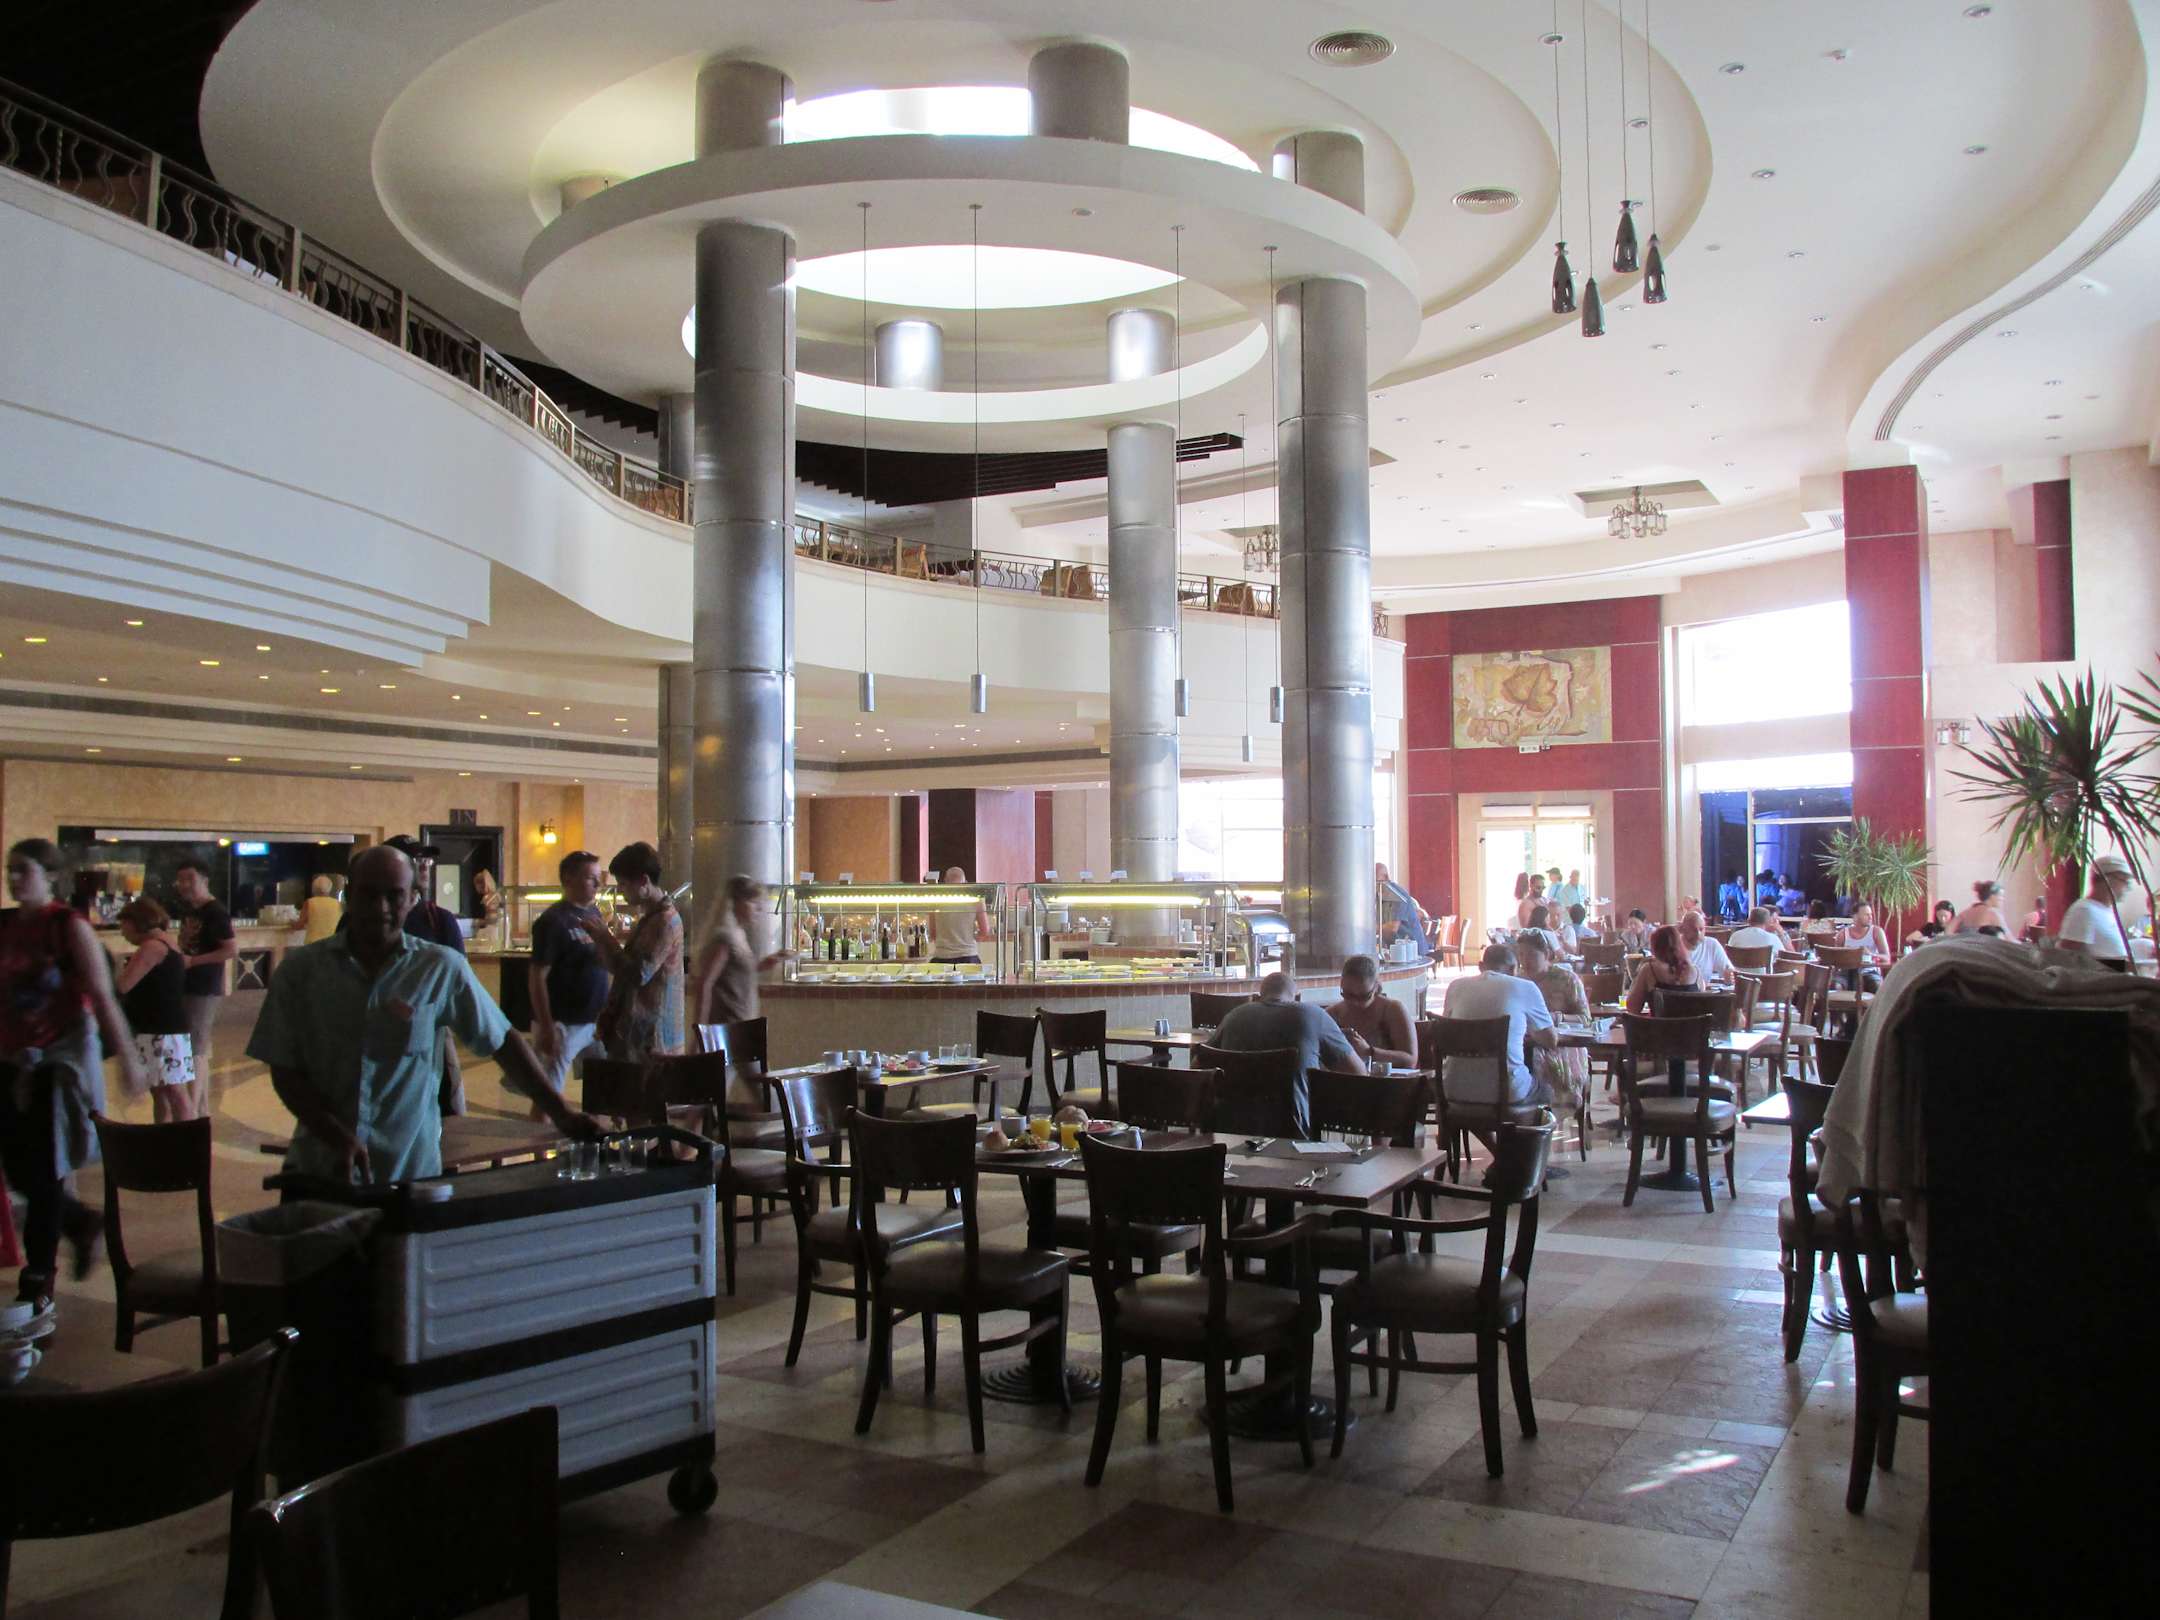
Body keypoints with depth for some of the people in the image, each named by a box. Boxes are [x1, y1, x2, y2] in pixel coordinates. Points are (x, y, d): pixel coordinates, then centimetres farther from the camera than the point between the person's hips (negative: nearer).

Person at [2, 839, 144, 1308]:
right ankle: (84, 1224, 34)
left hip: (61, 1060, -5)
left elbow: (102, 997, -12)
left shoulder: (70, 927, -9)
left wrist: (127, 1058, -15)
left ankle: (38, 1279, 10)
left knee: (45, 1173, 0)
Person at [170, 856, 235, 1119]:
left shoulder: (215, 912, -16)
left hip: (204, 990, -9)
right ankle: (202, 1110, 25)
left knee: (195, 1052, -7)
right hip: (187, 987, 9)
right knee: (200, 1050, 15)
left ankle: (191, 1114, -4)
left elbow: (233, 949, -22)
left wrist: (193, 961, -22)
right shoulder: (187, 909, 9)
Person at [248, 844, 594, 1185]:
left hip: (411, 1173, -1)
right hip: (316, 1171, 1)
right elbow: (284, 1071, 0)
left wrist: (561, 1114, -1)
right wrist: (339, 1139, -14)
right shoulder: (301, 970, -1)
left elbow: (503, 1041, 4)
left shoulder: (443, 970, -3)